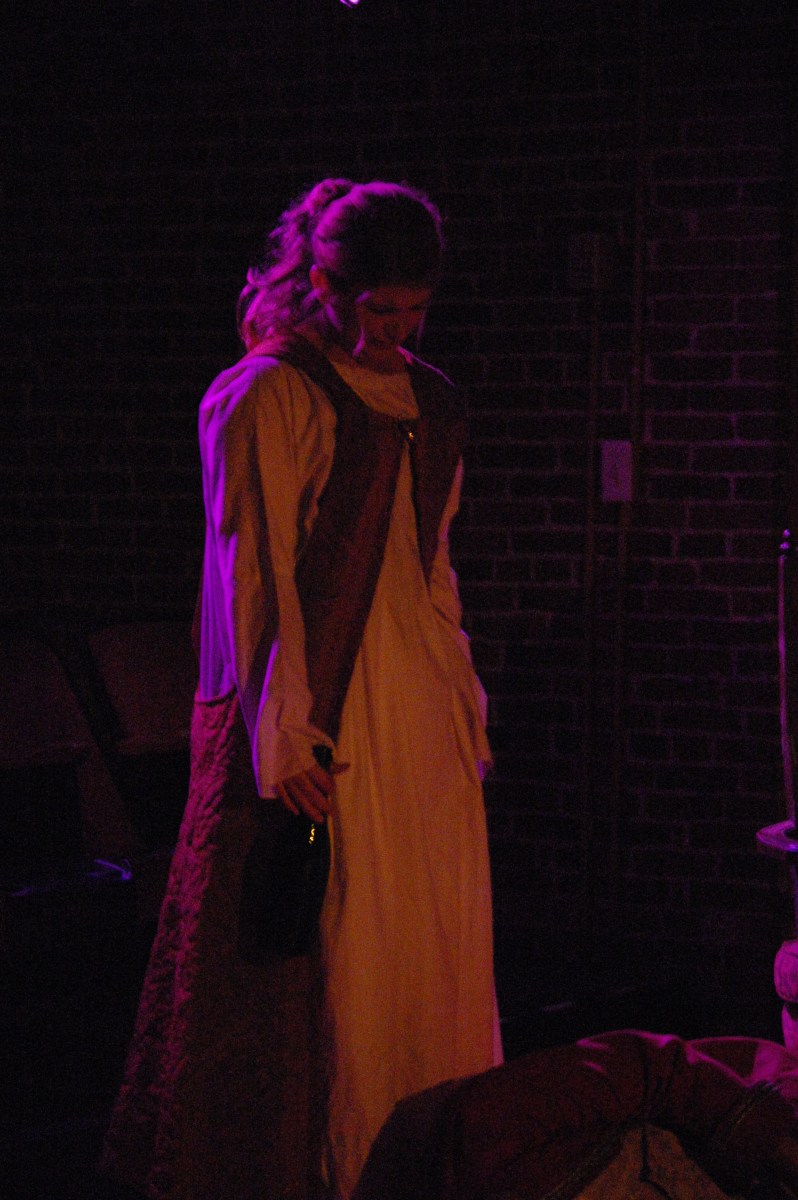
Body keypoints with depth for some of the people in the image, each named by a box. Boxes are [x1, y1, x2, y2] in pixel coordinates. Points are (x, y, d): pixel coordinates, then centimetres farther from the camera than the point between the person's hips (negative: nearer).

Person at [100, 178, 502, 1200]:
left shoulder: (430, 404, 14)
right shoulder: (268, 399, -8)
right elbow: (253, 577, -11)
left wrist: (468, 711, 18)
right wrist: (284, 736, -16)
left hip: (422, 716, 7)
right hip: (324, 719, -7)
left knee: (435, 954, 8)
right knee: (320, 955, -4)